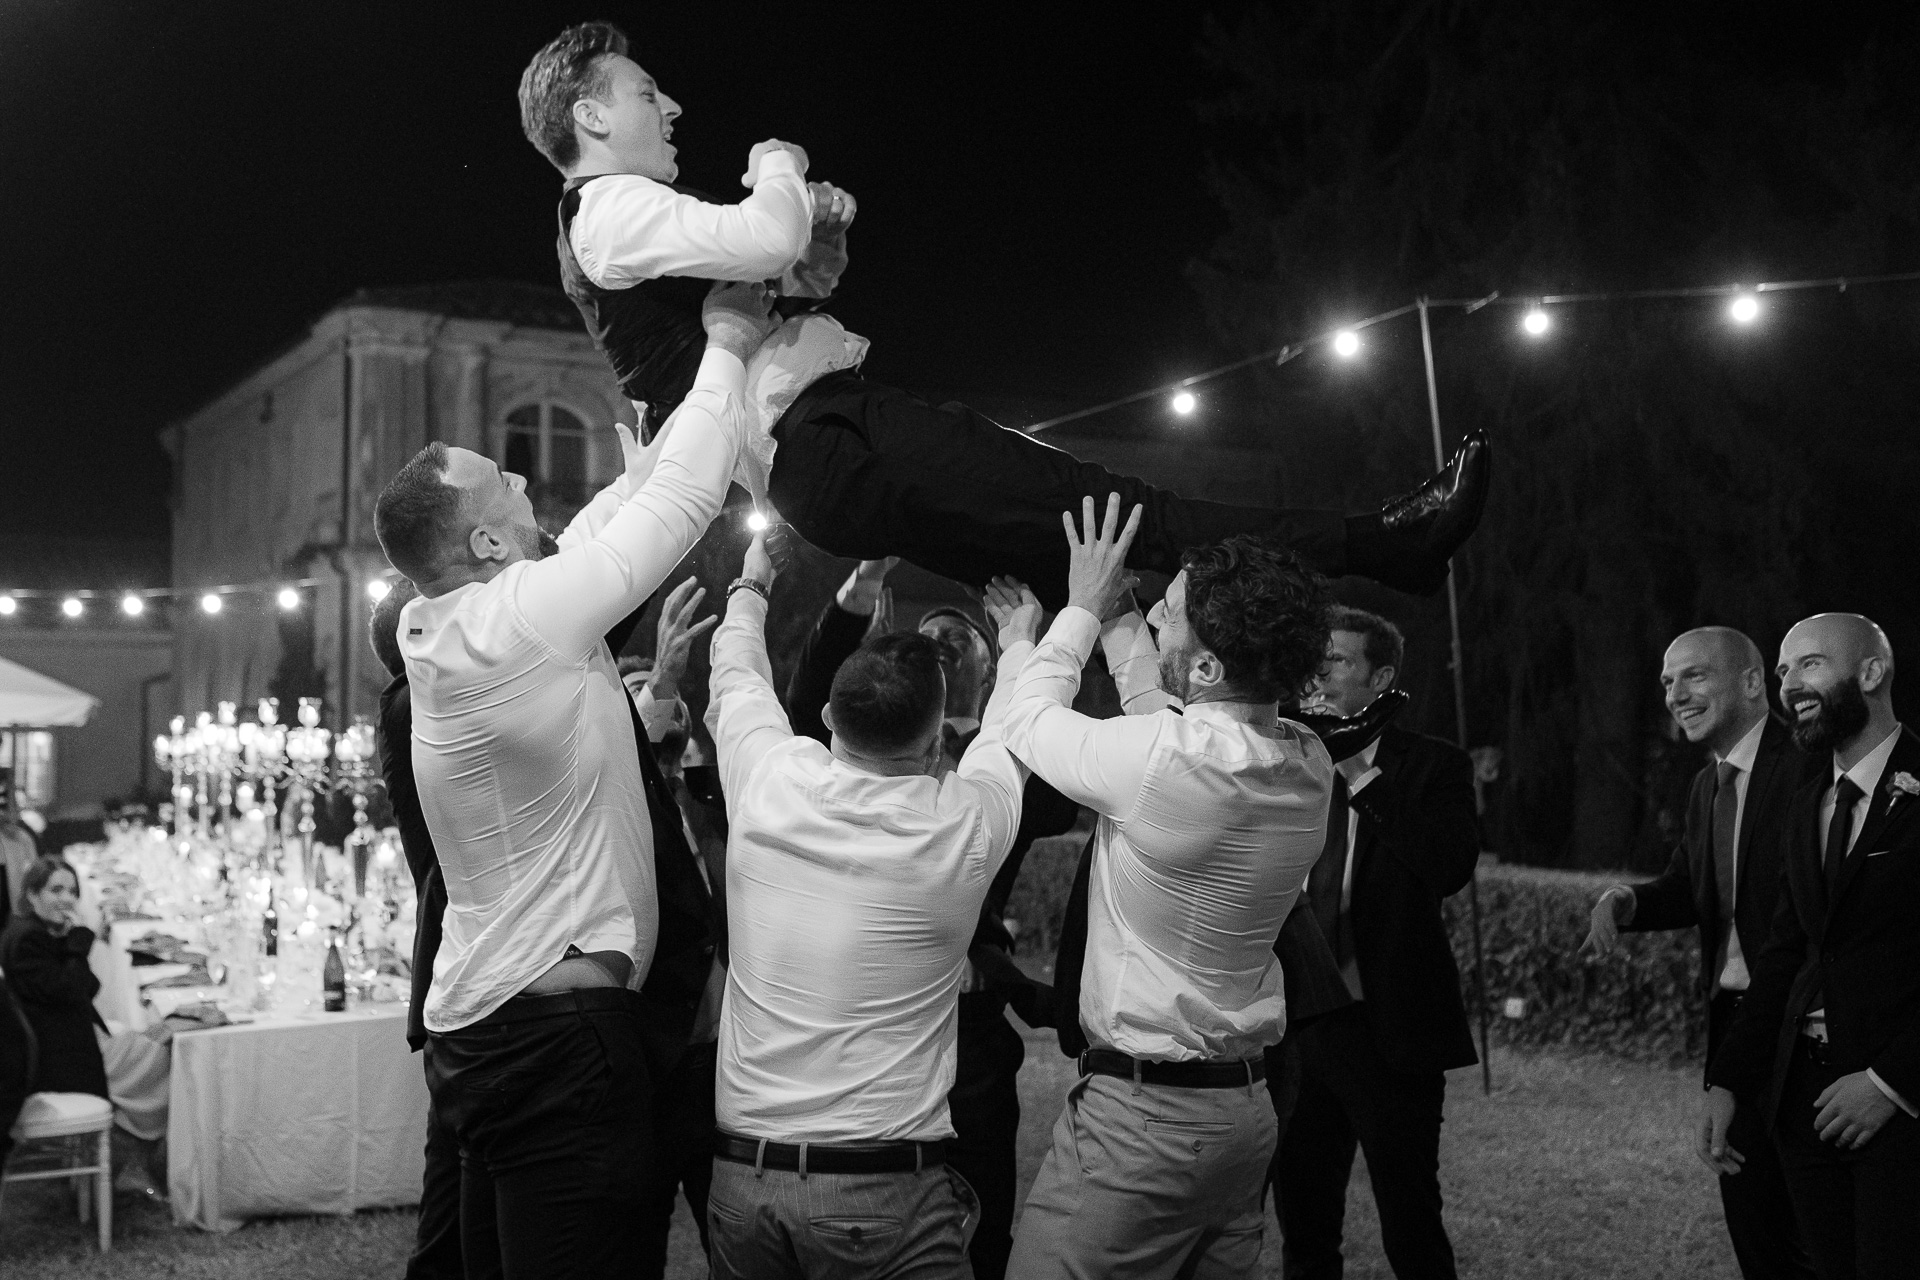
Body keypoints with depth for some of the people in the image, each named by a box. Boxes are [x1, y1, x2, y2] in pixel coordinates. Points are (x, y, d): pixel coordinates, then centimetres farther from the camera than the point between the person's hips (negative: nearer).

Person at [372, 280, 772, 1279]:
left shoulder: (438, 631, 7)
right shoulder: (518, 621, -17)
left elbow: (584, 542, 20)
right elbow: (686, 502, -10)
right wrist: (727, 343, 3)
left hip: (476, 1024, 9)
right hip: (560, 1034, -9)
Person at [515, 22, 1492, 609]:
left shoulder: (623, 217, 26)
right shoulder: (615, 212, -8)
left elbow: (789, 280, 31)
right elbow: (765, 239, -25)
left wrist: (823, 232, 9)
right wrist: (778, 169, -2)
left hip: (818, 462, 11)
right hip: (828, 443, -11)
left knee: (1060, 561, 2)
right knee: (1103, 507, -16)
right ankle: (1377, 544, -18)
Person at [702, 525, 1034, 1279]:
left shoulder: (766, 785, -7)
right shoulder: (964, 827, -10)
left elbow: (738, 676, 16)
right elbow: (1018, 722, 12)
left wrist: (751, 588, 36)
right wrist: (1020, 639, 33)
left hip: (742, 1170, 4)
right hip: (885, 1190, -3)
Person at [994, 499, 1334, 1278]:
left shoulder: (1165, 758, -23)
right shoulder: (1309, 766, -1)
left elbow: (1028, 718, -5)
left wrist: (1084, 608, 8)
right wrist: (1102, 627, 21)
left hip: (1140, 1116, -8)